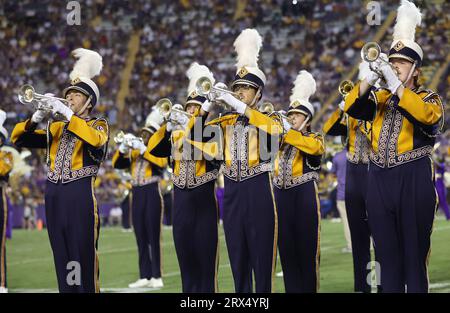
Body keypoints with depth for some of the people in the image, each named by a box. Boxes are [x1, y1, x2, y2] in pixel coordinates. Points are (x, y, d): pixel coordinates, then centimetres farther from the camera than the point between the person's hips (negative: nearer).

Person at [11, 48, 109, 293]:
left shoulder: (97, 125, 6)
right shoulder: (56, 127, 19)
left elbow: (96, 140, -20)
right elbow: (18, 138, 13)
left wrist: (67, 114, -20)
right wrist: (36, 118, -5)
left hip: (80, 195, -5)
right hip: (54, 195, 5)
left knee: (83, 257, -8)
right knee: (62, 258, 6)